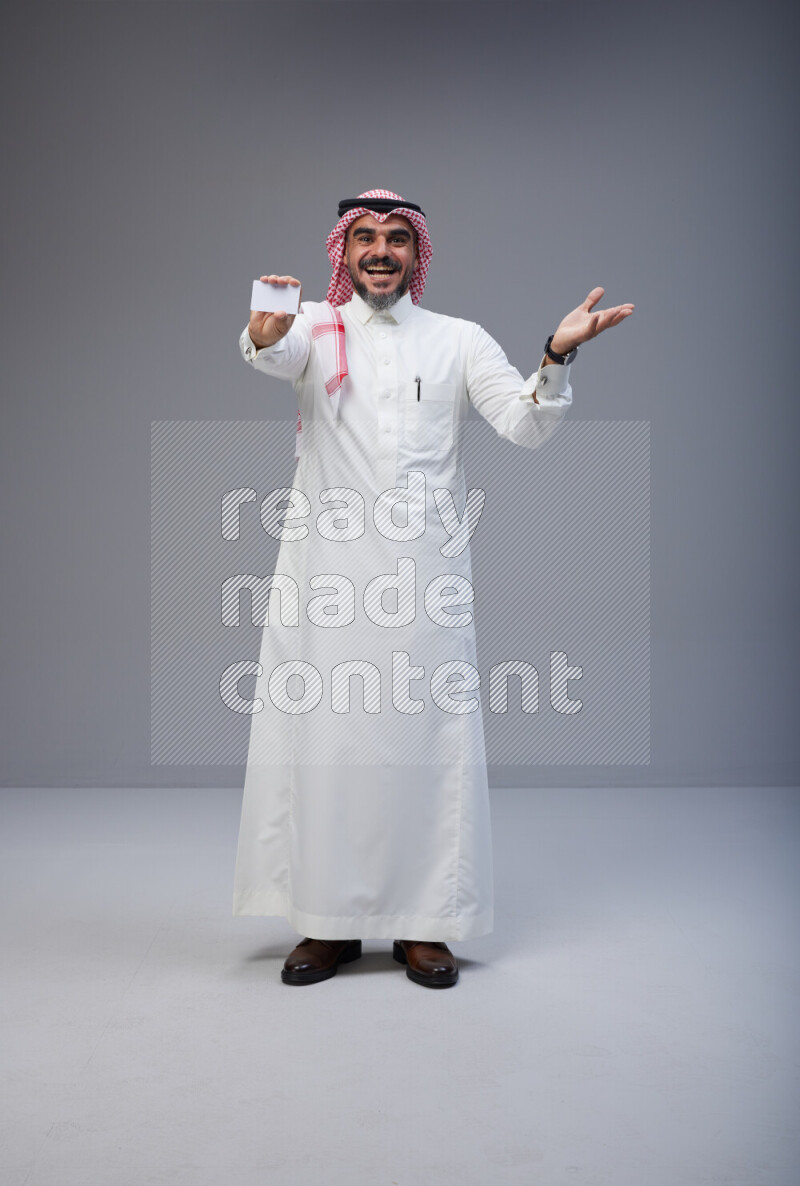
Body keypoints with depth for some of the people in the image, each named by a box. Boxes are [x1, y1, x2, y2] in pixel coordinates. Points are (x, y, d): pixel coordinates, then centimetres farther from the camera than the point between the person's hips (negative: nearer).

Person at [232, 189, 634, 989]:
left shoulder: (459, 341, 12)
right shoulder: (315, 329, 9)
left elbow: (526, 425, 1)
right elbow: (275, 353, -14)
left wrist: (557, 357, -18)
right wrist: (264, 334, -39)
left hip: (424, 572, 1)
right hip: (324, 569, 0)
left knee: (426, 738, 1)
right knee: (323, 735, 3)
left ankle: (423, 924, 14)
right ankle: (330, 923, 16)